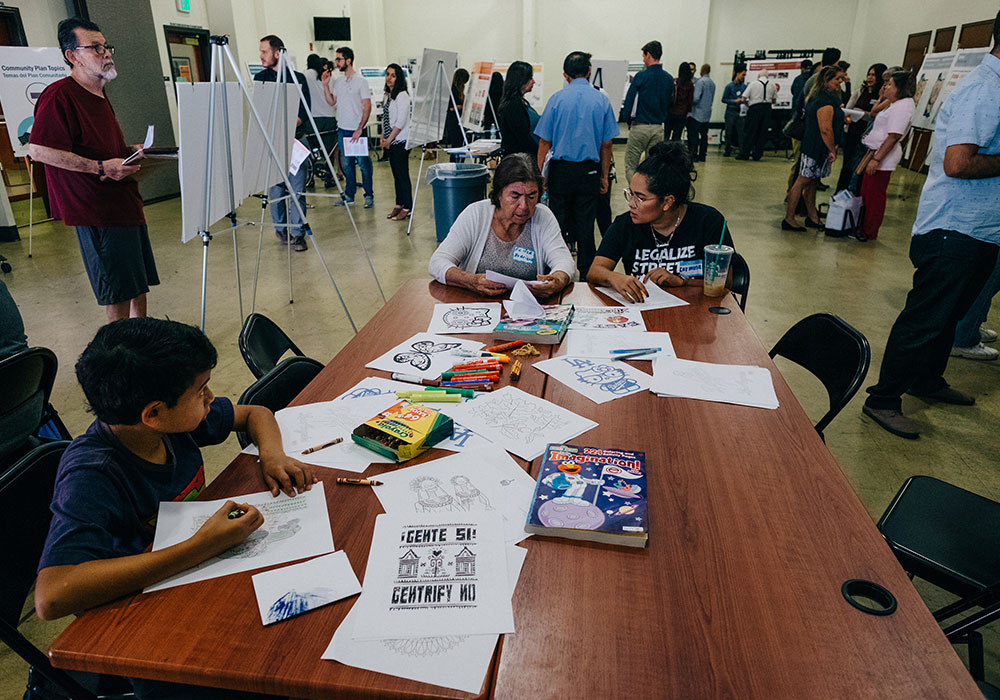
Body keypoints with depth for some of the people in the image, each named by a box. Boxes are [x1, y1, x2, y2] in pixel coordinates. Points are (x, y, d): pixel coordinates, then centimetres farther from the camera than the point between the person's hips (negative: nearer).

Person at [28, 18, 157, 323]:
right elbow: (39, 149, -20)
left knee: (138, 283, 15)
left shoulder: (99, 95, 17)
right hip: (97, 209, -10)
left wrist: (127, 151, 11)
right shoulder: (59, 95, -14)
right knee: (117, 289, -3)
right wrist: (100, 167, -23)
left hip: (125, 203, 10)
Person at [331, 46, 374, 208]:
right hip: (342, 129, 6)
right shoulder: (338, 82, 13)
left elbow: (367, 107, -11)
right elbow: (332, 102, 14)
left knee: (363, 163, -2)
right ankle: (349, 195, 18)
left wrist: (360, 128, -17)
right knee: (347, 164, 11)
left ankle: (369, 196, 7)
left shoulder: (361, 81, -6)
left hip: (356, 130, -6)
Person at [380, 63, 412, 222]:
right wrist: (383, 138, 9)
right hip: (391, 142, 8)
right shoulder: (387, 95, 14)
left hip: (400, 141, -8)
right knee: (396, 174, 12)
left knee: (403, 174, -6)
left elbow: (401, 122, -17)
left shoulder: (402, 95, -11)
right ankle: (399, 204, 21)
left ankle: (407, 208, -2)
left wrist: (389, 139, -13)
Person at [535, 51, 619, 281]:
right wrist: (604, 176, 10)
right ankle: (585, 274, 14)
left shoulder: (557, 99, -1)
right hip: (589, 171, 1)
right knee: (586, 224, 6)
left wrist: (539, 173, 5)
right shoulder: (601, 101, 2)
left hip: (561, 169, -1)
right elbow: (606, 144, 3)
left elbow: (545, 141, -1)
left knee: (557, 221, 8)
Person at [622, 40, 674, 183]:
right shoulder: (669, 79, 6)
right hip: (658, 128, 5)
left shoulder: (641, 76, -9)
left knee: (630, 167, 1)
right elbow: (669, 103, 15)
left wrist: (628, 121, 7)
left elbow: (629, 101, -7)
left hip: (640, 127, -5)